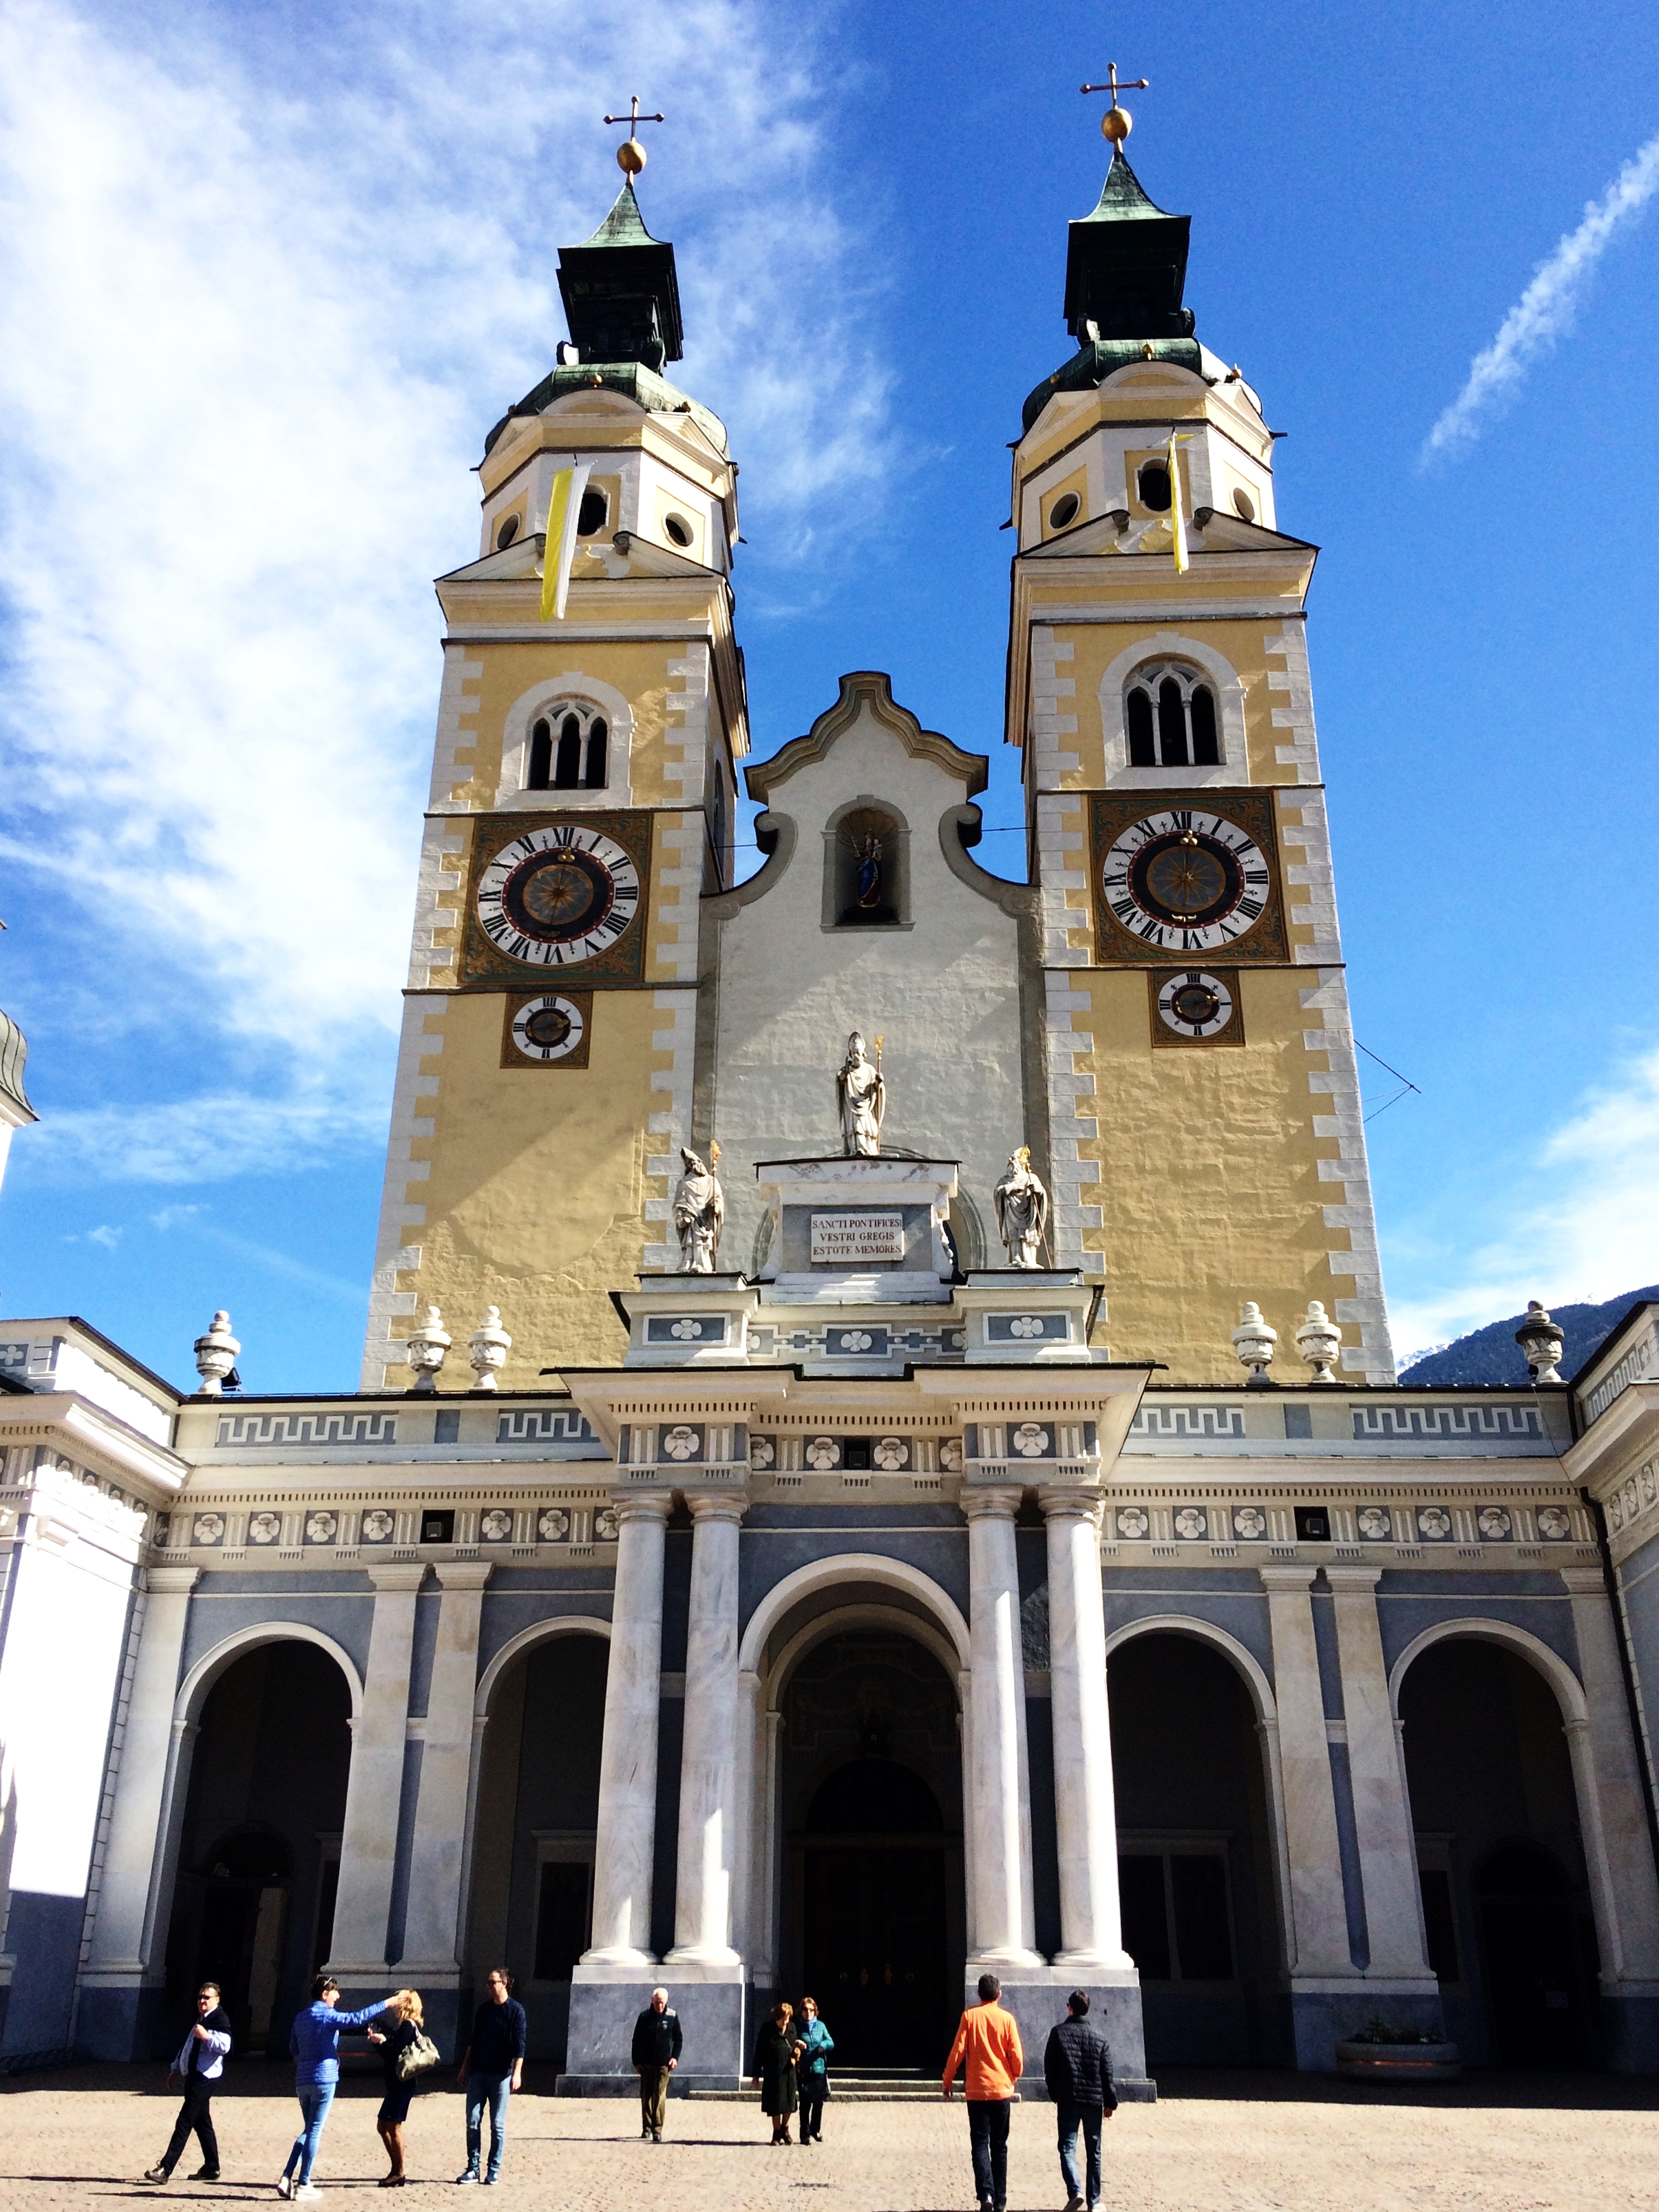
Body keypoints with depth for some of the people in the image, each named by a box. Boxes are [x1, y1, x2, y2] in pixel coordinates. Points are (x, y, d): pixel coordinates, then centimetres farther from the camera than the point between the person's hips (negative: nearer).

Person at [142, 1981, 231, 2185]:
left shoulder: (220, 2019, -12)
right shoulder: (199, 2019, 19)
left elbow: (224, 2046, -25)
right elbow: (187, 2045, 30)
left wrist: (206, 2036, -34)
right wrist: (176, 2067, 26)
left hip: (206, 2077, -10)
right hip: (193, 2076, 10)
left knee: (184, 2122, -11)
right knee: (202, 2123, 14)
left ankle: (165, 2169, -12)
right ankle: (211, 2168, 21)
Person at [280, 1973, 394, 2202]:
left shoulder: (301, 2018, 12)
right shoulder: (326, 2016, -12)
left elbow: (293, 2049, 21)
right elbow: (357, 2018, -24)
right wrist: (387, 2003, -22)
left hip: (302, 2081, 7)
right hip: (323, 2080, -7)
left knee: (308, 2130, 17)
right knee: (314, 2132, 0)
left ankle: (287, 2179, 9)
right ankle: (303, 2186, 3)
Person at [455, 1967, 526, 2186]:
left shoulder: (516, 2011, -6)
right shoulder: (484, 2009, 11)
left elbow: (520, 2044, -10)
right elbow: (474, 2041, 18)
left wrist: (517, 2073, -18)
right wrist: (465, 2067, 15)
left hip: (501, 2075, -5)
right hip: (478, 2073, 5)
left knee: (498, 2125, 1)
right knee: (473, 2121, 2)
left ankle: (494, 2170, 10)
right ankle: (473, 2168, 11)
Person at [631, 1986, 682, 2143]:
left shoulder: (672, 2017, 0)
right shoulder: (644, 2017, 0)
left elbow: (678, 2039, 8)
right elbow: (636, 2040, 6)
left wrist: (675, 2057, -3)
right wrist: (636, 2061, 2)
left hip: (663, 2064, -2)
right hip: (646, 2064, 2)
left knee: (660, 2097, -8)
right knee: (646, 2096, 7)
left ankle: (657, 2130, -6)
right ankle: (646, 2128, 18)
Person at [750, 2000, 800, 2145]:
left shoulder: (792, 2027, 5)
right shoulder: (767, 2028, -7)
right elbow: (759, 2051, -5)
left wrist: (796, 2050, -7)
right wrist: (756, 2074, -5)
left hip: (789, 2071, 3)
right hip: (773, 2072, -3)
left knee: (789, 2101, 7)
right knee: (775, 2103, 3)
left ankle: (785, 2129, 27)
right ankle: (777, 2132, 19)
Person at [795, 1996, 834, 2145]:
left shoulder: (820, 2026, 7)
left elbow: (831, 2043, 7)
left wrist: (823, 2045, -14)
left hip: (819, 2070, 2)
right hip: (804, 2071, -2)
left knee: (819, 2102, 9)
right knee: (805, 2104, 1)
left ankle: (816, 2131, 26)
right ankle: (805, 2134, 10)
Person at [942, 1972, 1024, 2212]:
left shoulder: (970, 2016, -4)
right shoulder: (1007, 2019, -3)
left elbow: (958, 2051, -6)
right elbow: (1017, 2056, -2)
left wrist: (948, 2081, 5)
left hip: (977, 2090, -1)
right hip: (1002, 2090, 1)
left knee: (980, 2144, 2)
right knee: (999, 2146, 12)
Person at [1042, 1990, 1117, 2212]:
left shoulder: (1058, 2033, -2)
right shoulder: (1099, 2037, 3)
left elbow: (1049, 2069, -1)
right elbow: (1107, 2073, 3)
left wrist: (1055, 2095, 11)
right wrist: (1110, 2102, 11)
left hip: (1067, 2100, -2)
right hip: (1094, 2100, 2)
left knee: (1067, 2148, 0)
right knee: (1094, 2152, 13)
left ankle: (1075, 2192, -20)